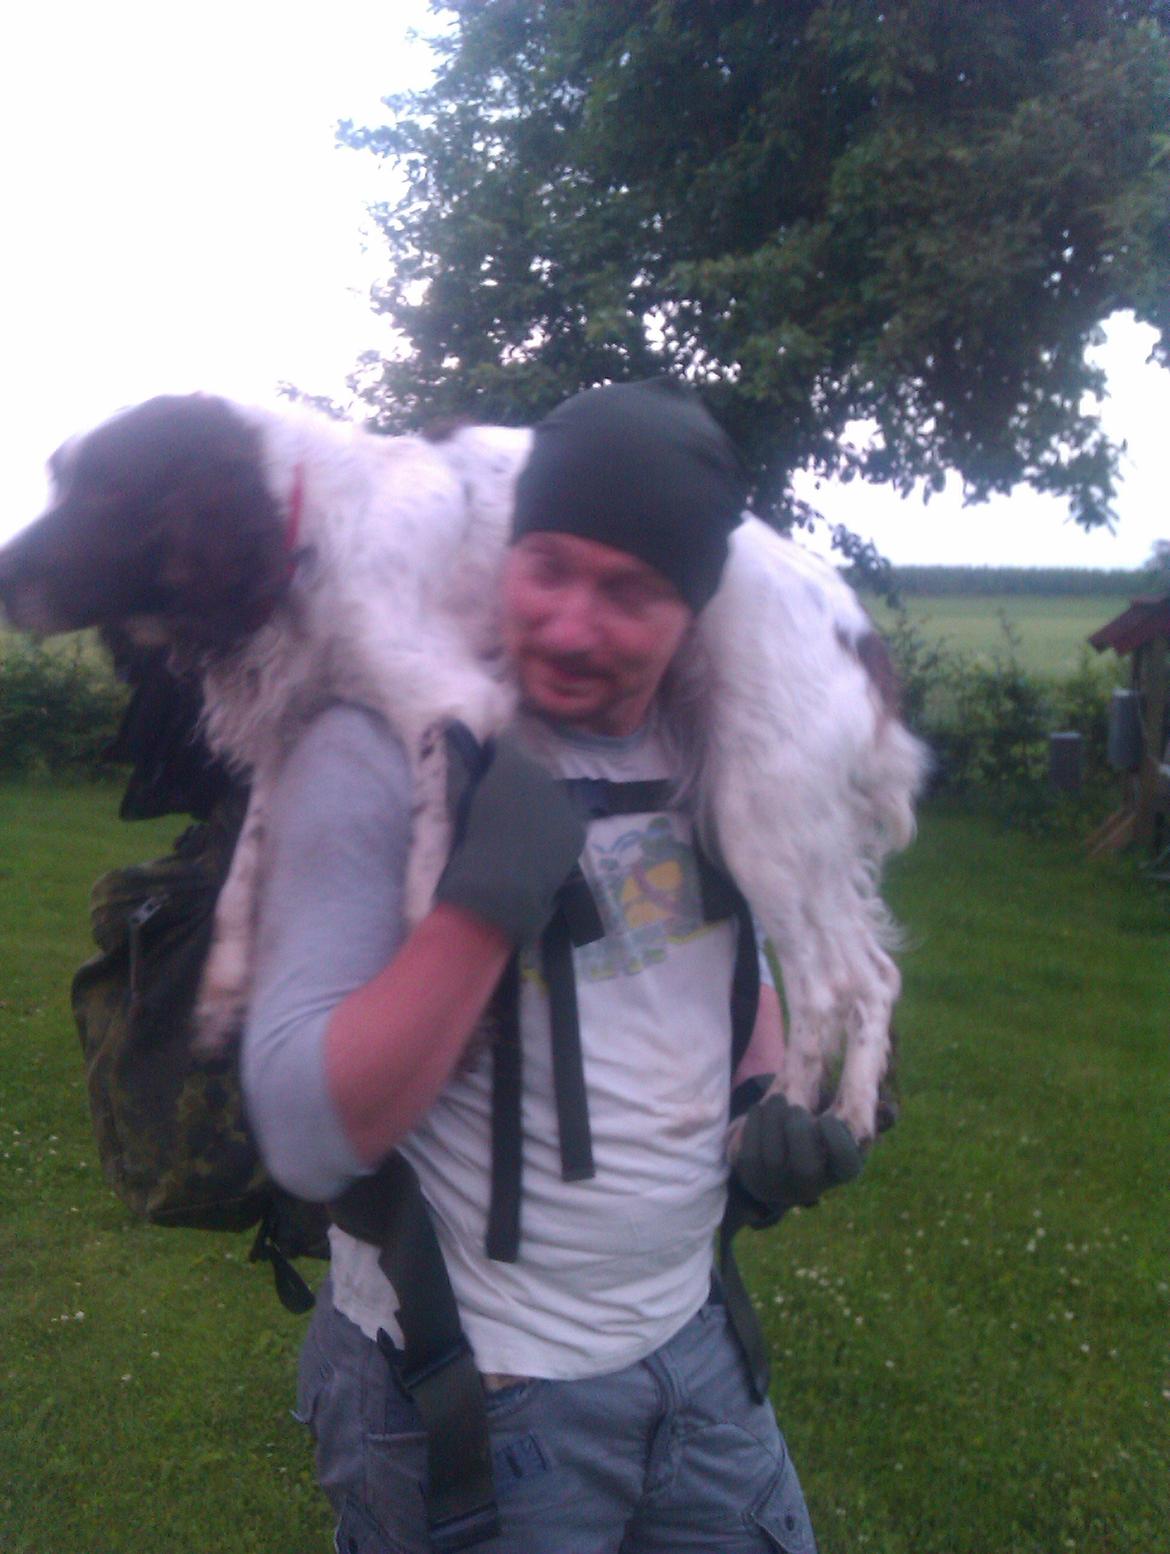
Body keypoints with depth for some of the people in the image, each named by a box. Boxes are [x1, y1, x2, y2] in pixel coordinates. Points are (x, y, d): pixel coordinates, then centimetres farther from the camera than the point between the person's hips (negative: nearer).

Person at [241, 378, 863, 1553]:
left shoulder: (709, 744, -2)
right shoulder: (378, 756, -20)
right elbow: (307, 1139, -24)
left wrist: (766, 1100, 0)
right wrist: (489, 894, -33)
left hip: (693, 1344, 6)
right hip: (471, 1403, -5)